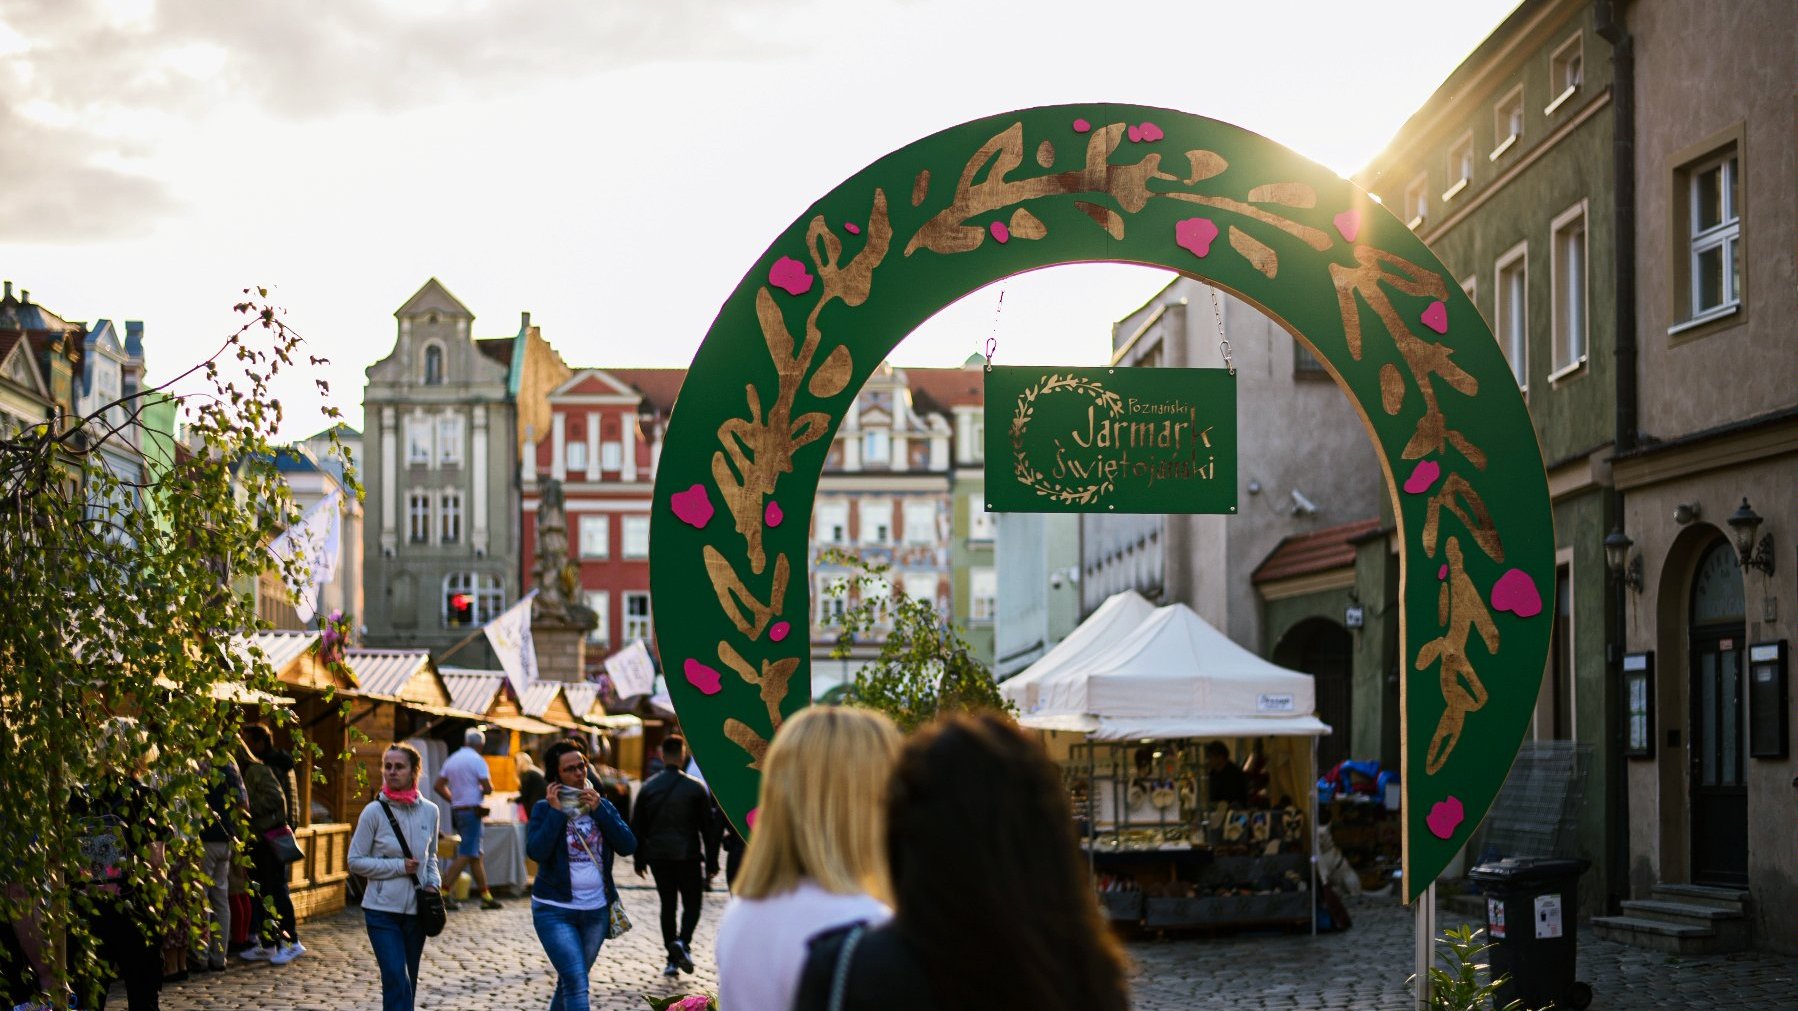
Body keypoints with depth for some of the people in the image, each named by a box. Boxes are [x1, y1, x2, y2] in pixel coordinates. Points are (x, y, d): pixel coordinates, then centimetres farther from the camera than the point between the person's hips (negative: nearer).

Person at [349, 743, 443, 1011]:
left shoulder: (429, 811, 2)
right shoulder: (374, 811, -9)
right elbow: (356, 861, -6)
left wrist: (433, 883, -1)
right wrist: (399, 867, -13)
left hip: (415, 909, 4)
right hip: (382, 909, -4)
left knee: (408, 985, 11)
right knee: (396, 982, -13)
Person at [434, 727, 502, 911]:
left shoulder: (452, 760, 11)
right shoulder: (477, 760, -10)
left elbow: (438, 786, 11)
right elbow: (488, 788, -16)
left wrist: (454, 799, 15)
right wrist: (484, 790, 6)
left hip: (457, 811, 8)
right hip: (472, 811, -8)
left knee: (476, 854, 12)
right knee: (466, 854, -7)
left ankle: (486, 896, 15)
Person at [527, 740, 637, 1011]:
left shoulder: (602, 806, 7)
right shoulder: (544, 809, -4)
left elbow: (628, 845, -6)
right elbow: (536, 851, -20)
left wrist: (598, 810, -11)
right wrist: (556, 812, -18)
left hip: (596, 910, 5)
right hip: (555, 911, -5)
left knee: (570, 983, 16)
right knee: (576, 984, -16)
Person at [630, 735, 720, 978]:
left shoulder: (648, 787, 3)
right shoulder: (696, 788, -4)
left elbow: (637, 826, 6)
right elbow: (708, 827, -3)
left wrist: (639, 860, 14)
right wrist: (712, 863, 2)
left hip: (658, 857, 3)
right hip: (687, 856, -3)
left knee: (667, 904, 11)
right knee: (692, 902, 8)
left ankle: (672, 959, 10)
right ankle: (683, 941, -18)